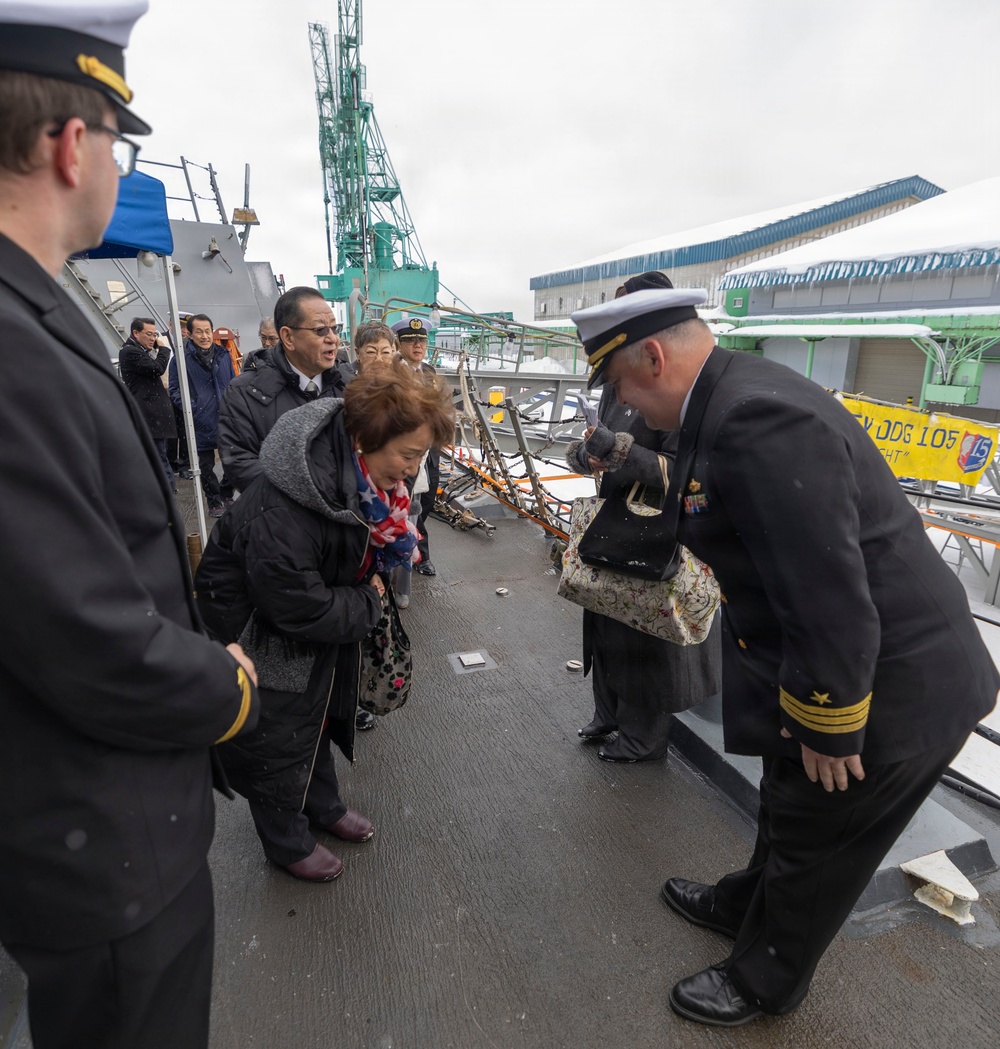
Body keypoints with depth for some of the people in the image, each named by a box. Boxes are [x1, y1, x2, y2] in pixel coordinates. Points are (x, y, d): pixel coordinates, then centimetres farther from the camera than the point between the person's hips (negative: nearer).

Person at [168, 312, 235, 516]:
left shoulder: (223, 355, 7)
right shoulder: (181, 358, -7)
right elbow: (175, 391, -3)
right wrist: (191, 408, -17)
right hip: (201, 423, -3)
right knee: (206, 465, 9)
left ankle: (226, 495, 33)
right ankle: (214, 501, 25)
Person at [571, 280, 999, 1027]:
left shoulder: (756, 419, -31)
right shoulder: (736, 398, 2)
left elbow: (829, 599, -30)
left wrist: (825, 729, -19)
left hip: (888, 689, -9)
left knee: (814, 850, 16)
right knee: (787, 812, 29)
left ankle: (764, 979, 42)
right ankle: (748, 906, 55)